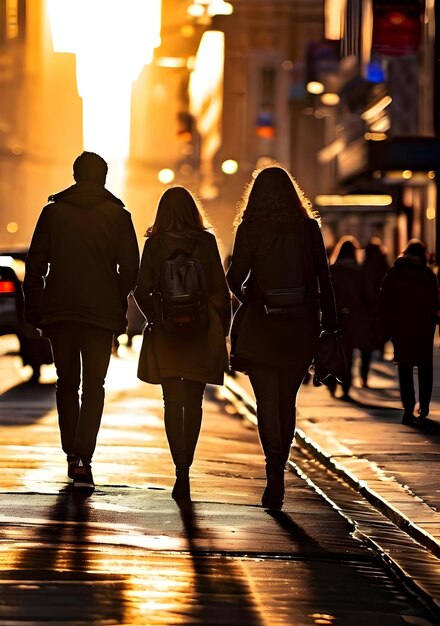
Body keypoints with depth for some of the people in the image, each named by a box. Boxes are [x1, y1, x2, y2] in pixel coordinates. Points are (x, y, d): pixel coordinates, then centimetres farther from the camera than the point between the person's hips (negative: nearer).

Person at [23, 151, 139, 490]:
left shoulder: (53, 211, 2)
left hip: (59, 310, 1)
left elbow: (36, 263, 0)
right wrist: (119, 301, 14)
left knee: (67, 383, 15)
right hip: (102, 312, -1)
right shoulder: (118, 215, -1)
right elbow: (130, 268, -2)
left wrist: (34, 309, 5)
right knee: (93, 386, 0)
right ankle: (83, 459, -14)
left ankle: (72, 456, 18)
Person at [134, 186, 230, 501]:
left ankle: (181, 472, -9)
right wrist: (222, 330, 6)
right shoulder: (207, 242, -2)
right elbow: (220, 289, -3)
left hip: (166, 332, -1)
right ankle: (186, 468, 16)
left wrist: (155, 317, 10)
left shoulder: (154, 243, -3)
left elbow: (142, 290, -6)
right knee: (193, 403, 13)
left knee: (173, 403, 2)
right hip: (201, 332, 1)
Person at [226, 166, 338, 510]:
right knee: (287, 400, 15)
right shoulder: (309, 228, 1)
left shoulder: (249, 230, -5)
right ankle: (278, 472, 22)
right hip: (300, 325, 2)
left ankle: (275, 471, -19)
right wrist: (330, 323, 5)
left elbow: (235, 278, -7)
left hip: (260, 326, -2)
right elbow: (324, 279, 0)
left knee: (267, 401, -2)